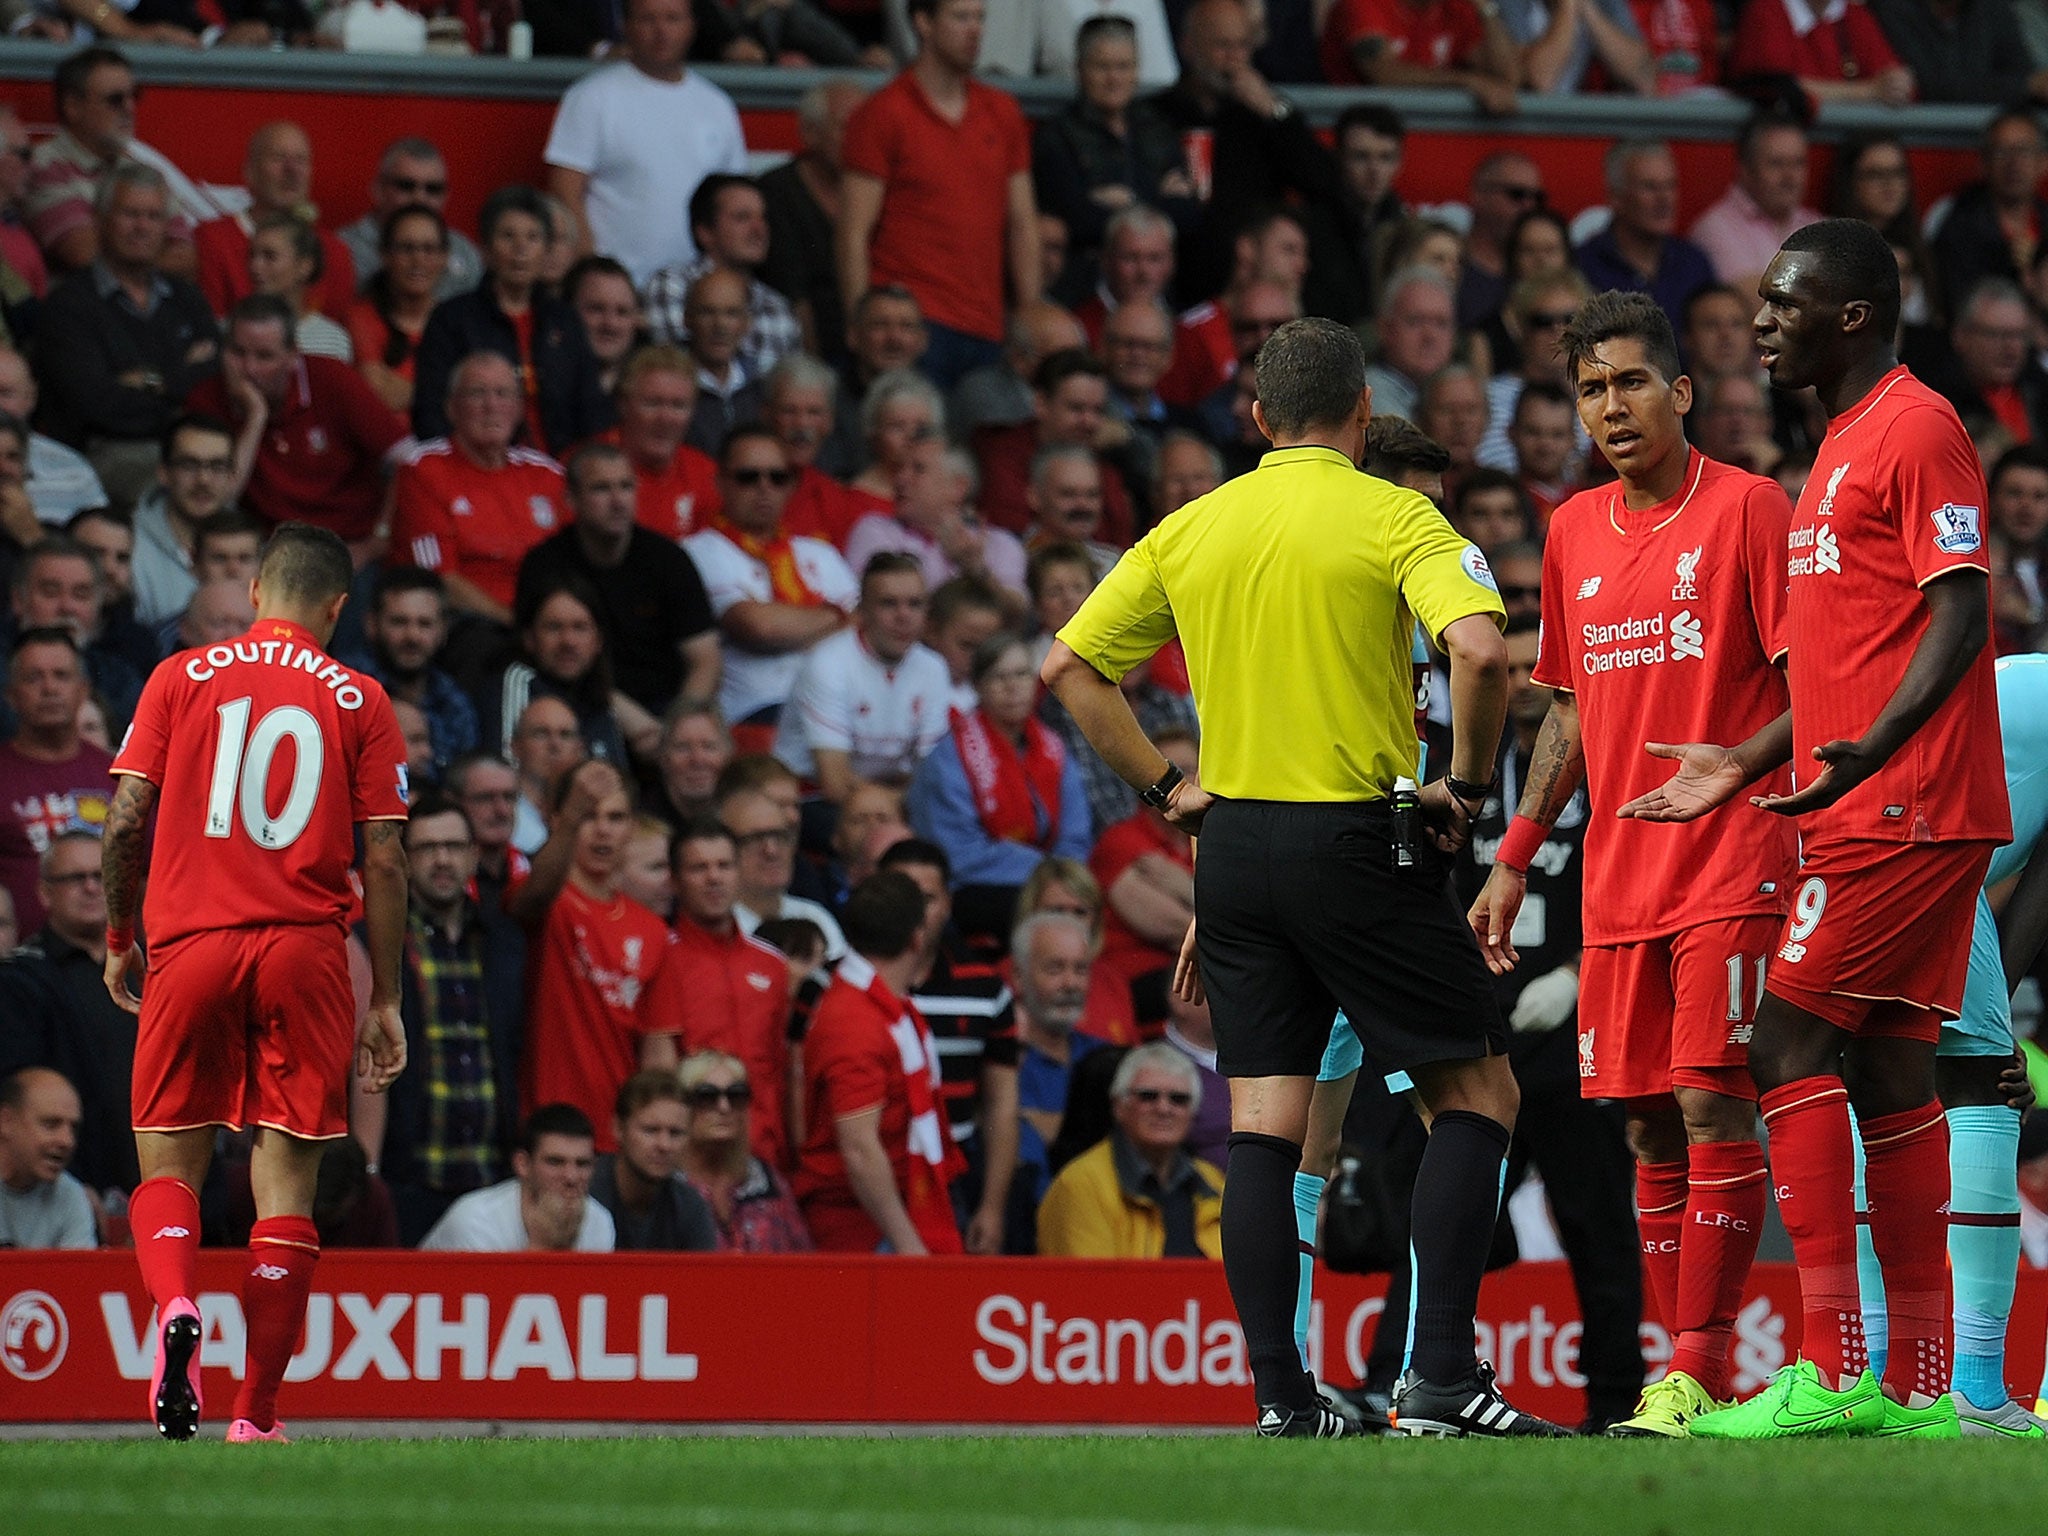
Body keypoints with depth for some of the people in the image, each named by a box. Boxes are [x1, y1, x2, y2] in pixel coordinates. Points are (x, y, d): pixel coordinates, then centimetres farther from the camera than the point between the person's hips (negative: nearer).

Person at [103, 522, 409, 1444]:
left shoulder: (181, 679, 6)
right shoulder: (359, 702, 5)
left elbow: (127, 821, 1)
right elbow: (383, 861, 2)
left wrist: (119, 941, 14)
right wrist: (384, 1002, 8)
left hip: (191, 948, 0)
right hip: (306, 952, 0)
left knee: (168, 1164, 10)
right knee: (286, 1186, 4)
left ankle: (174, 1307, -22)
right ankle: (254, 1417, 0)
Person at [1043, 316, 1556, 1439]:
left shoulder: (1190, 529, 8)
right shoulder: (1394, 517, -6)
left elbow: (1070, 666, 12)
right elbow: (1479, 650, -22)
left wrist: (1163, 787, 14)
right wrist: (1468, 785, -9)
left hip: (1235, 843, 5)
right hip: (1358, 842, -5)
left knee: (1261, 1130, 6)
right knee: (1476, 1092, 5)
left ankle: (1280, 1394, 1)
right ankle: (1440, 1378, -6)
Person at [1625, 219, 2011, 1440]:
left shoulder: (1916, 428, -10)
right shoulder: (1846, 445, 21)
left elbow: (1958, 618, -19)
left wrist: (1871, 750, -31)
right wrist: (1748, 763, 26)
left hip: (1903, 806, -10)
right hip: (1883, 813, 10)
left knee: (1790, 1040, -12)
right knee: (1886, 1067, 7)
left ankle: (1833, 1369, -15)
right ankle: (1917, 1386, 6)